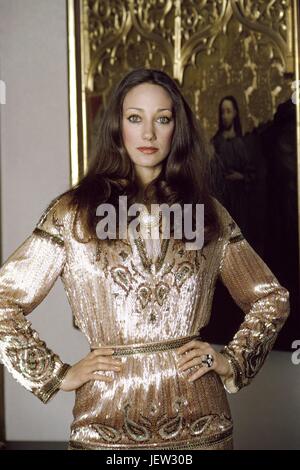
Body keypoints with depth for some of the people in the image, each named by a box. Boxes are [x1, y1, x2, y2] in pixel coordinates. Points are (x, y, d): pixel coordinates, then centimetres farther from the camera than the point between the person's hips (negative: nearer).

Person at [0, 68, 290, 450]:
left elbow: (272, 297, 15)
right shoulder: (73, 212, -2)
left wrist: (233, 359, 2)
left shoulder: (208, 213, 5)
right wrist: (58, 375, -5)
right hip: (106, 424, -1)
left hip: (199, 422, 2)